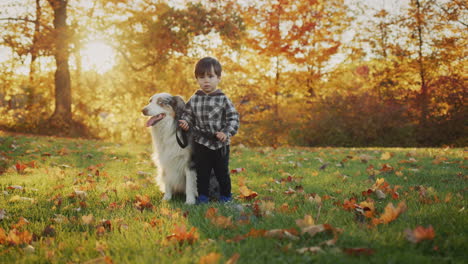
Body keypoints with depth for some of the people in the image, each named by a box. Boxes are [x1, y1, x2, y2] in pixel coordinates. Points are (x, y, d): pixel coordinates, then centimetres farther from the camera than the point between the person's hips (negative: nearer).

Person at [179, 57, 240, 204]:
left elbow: (233, 118, -9)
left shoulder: (223, 99, -9)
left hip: (220, 144, -2)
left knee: (222, 172, 11)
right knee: (202, 172, 12)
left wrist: (226, 133, -20)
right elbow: (188, 114, 12)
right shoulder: (194, 99, 0)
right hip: (200, 143, 2)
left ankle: (225, 195, 27)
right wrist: (185, 123, -9)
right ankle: (202, 196, 24)